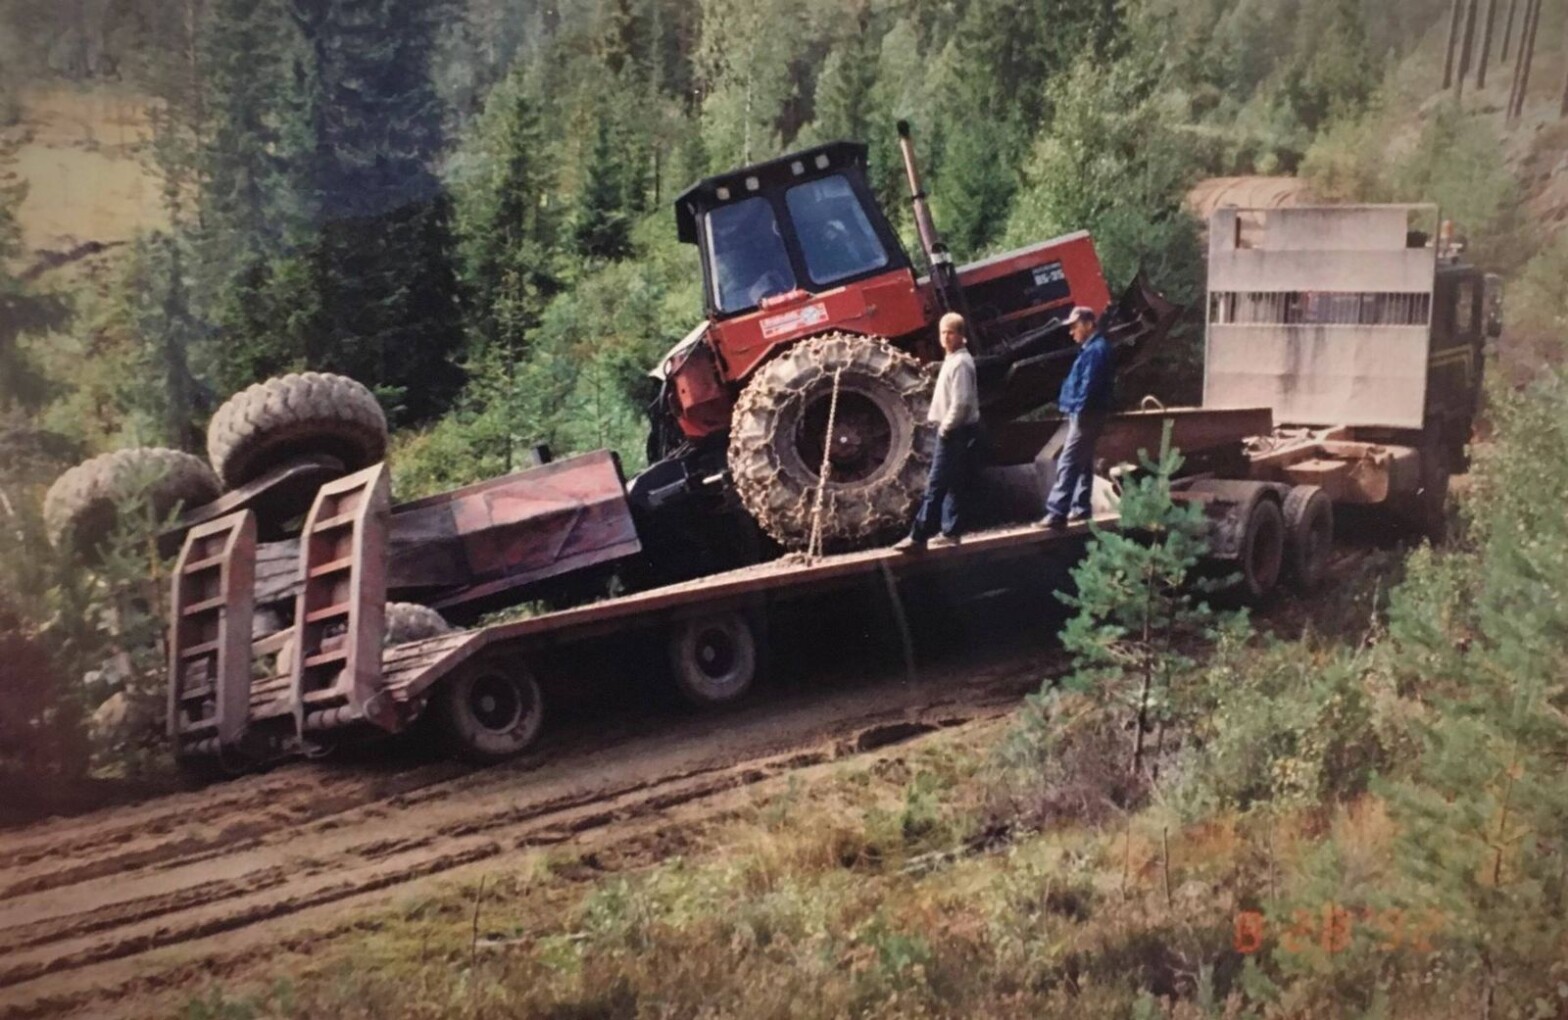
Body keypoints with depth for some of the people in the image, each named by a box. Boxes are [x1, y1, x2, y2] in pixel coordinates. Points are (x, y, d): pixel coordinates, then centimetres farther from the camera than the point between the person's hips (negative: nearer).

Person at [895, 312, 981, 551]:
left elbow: (961, 403, -23)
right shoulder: (953, 359, 15)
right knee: (953, 485, 13)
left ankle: (918, 537, -9)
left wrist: (945, 427, -16)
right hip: (954, 430, 10)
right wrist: (944, 426, 15)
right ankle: (951, 532, 18)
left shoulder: (960, 362, -17)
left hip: (955, 431, -10)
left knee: (935, 485, -9)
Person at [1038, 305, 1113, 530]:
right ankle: (1081, 507, 24)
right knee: (1083, 462, 16)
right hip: (1083, 415, 11)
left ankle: (1057, 512, -18)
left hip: (1086, 416, -11)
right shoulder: (1091, 348, 17)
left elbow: (1089, 385, -23)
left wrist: (1077, 408, -20)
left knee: (1068, 463, -14)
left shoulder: (1096, 349, -16)